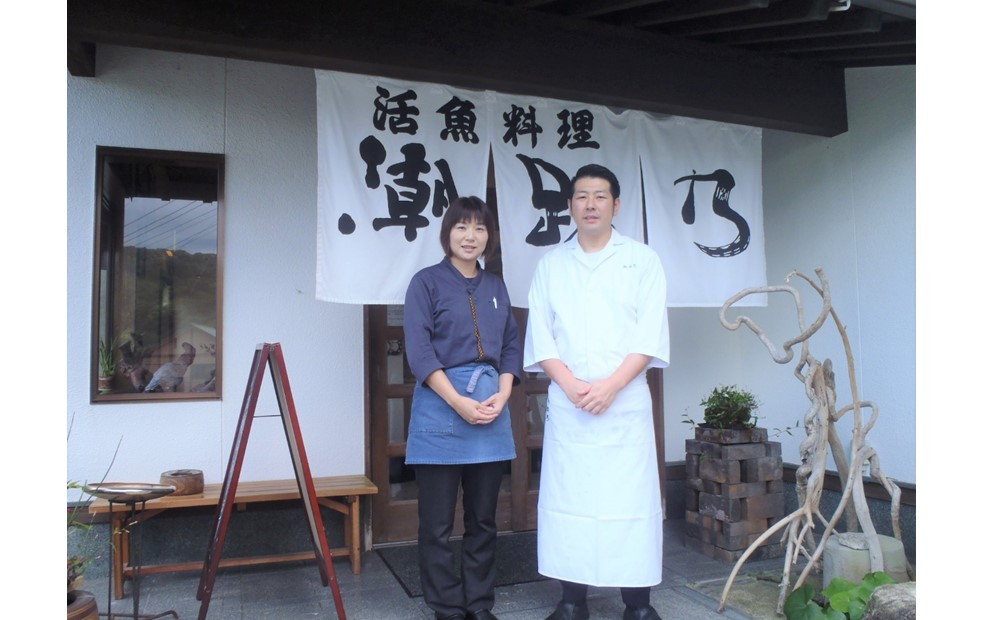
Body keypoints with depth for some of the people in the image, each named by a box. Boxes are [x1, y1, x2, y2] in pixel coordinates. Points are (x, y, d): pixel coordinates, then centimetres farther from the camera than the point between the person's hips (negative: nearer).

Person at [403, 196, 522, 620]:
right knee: (437, 523, 3)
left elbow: (511, 345, 11)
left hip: (492, 409, 4)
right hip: (441, 410, -4)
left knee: (483, 518, 12)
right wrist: (460, 403, -15)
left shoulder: (495, 286, 14)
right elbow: (419, 351, -8)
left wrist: (501, 396, -5)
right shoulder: (427, 282, 0)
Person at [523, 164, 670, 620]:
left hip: (625, 402, -1)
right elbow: (540, 336, 4)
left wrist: (610, 385, -13)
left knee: (629, 498, 0)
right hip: (567, 403, 1)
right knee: (567, 497, 4)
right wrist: (572, 384, -10)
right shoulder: (551, 264, 11)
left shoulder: (643, 260, 7)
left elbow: (650, 337, -2)